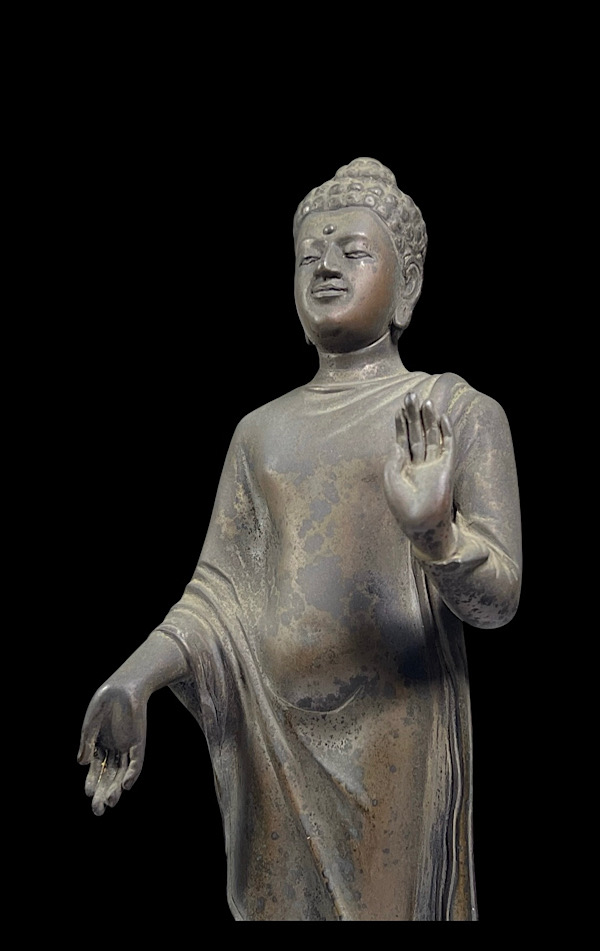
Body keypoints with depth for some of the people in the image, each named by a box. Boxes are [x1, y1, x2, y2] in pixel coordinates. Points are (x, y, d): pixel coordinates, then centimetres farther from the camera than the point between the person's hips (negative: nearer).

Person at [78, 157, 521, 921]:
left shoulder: (460, 414, -1)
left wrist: (434, 530, -28)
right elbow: (217, 591, 4)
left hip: (391, 741, -3)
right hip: (269, 742, 3)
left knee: (385, 904, 7)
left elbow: (500, 597, -8)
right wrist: (132, 682, -12)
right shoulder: (261, 430, 10)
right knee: (276, 906, 13)